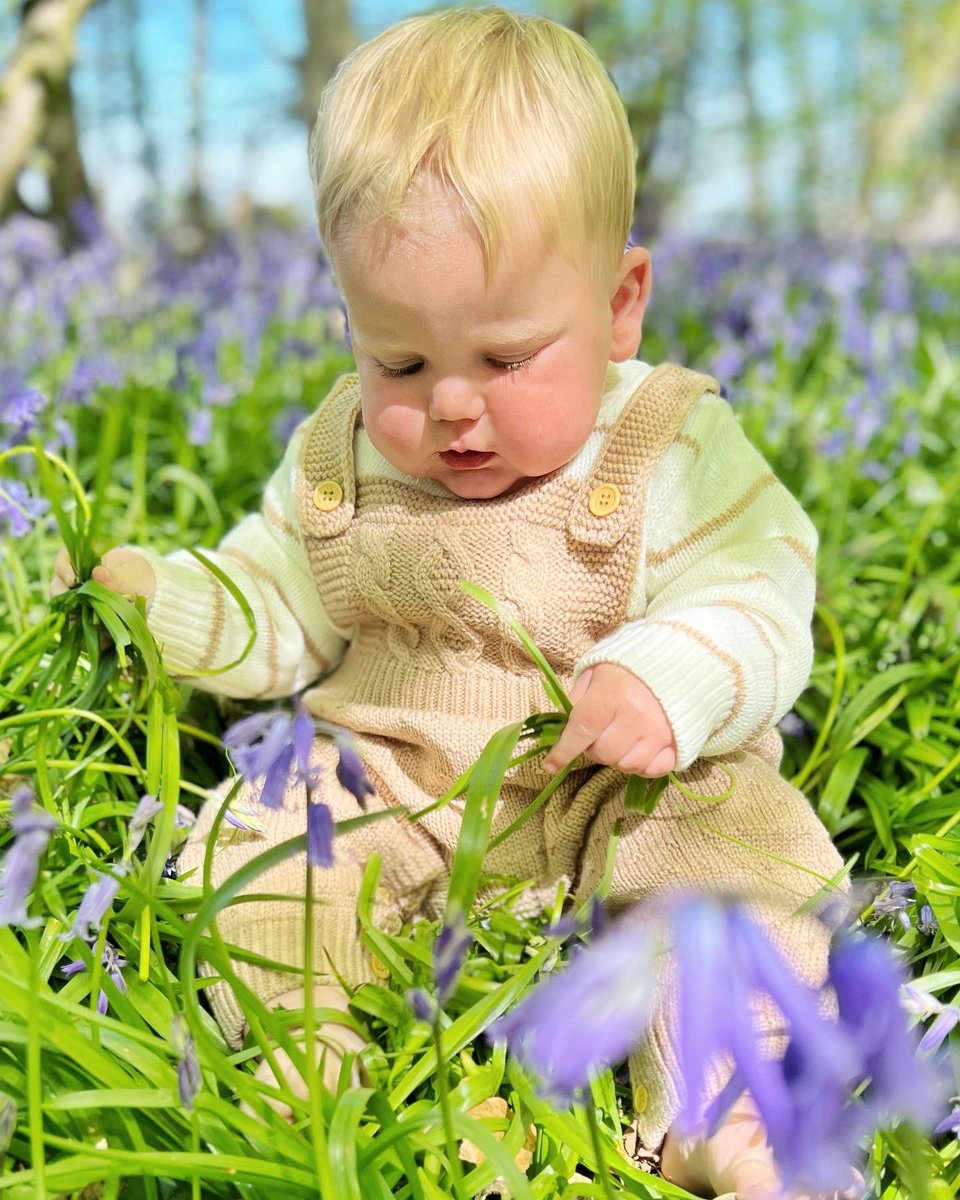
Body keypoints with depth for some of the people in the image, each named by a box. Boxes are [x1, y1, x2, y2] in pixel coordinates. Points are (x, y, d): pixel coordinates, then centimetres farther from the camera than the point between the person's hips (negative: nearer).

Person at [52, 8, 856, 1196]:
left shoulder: (677, 450, -8)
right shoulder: (337, 453, 3)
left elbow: (758, 609, -14)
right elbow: (274, 616, 10)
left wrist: (666, 679, -36)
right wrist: (151, 590, -8)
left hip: (624, 796, -2)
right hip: (386, 786, 3)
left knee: (756, 861, -25)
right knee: (241, 854, -17)